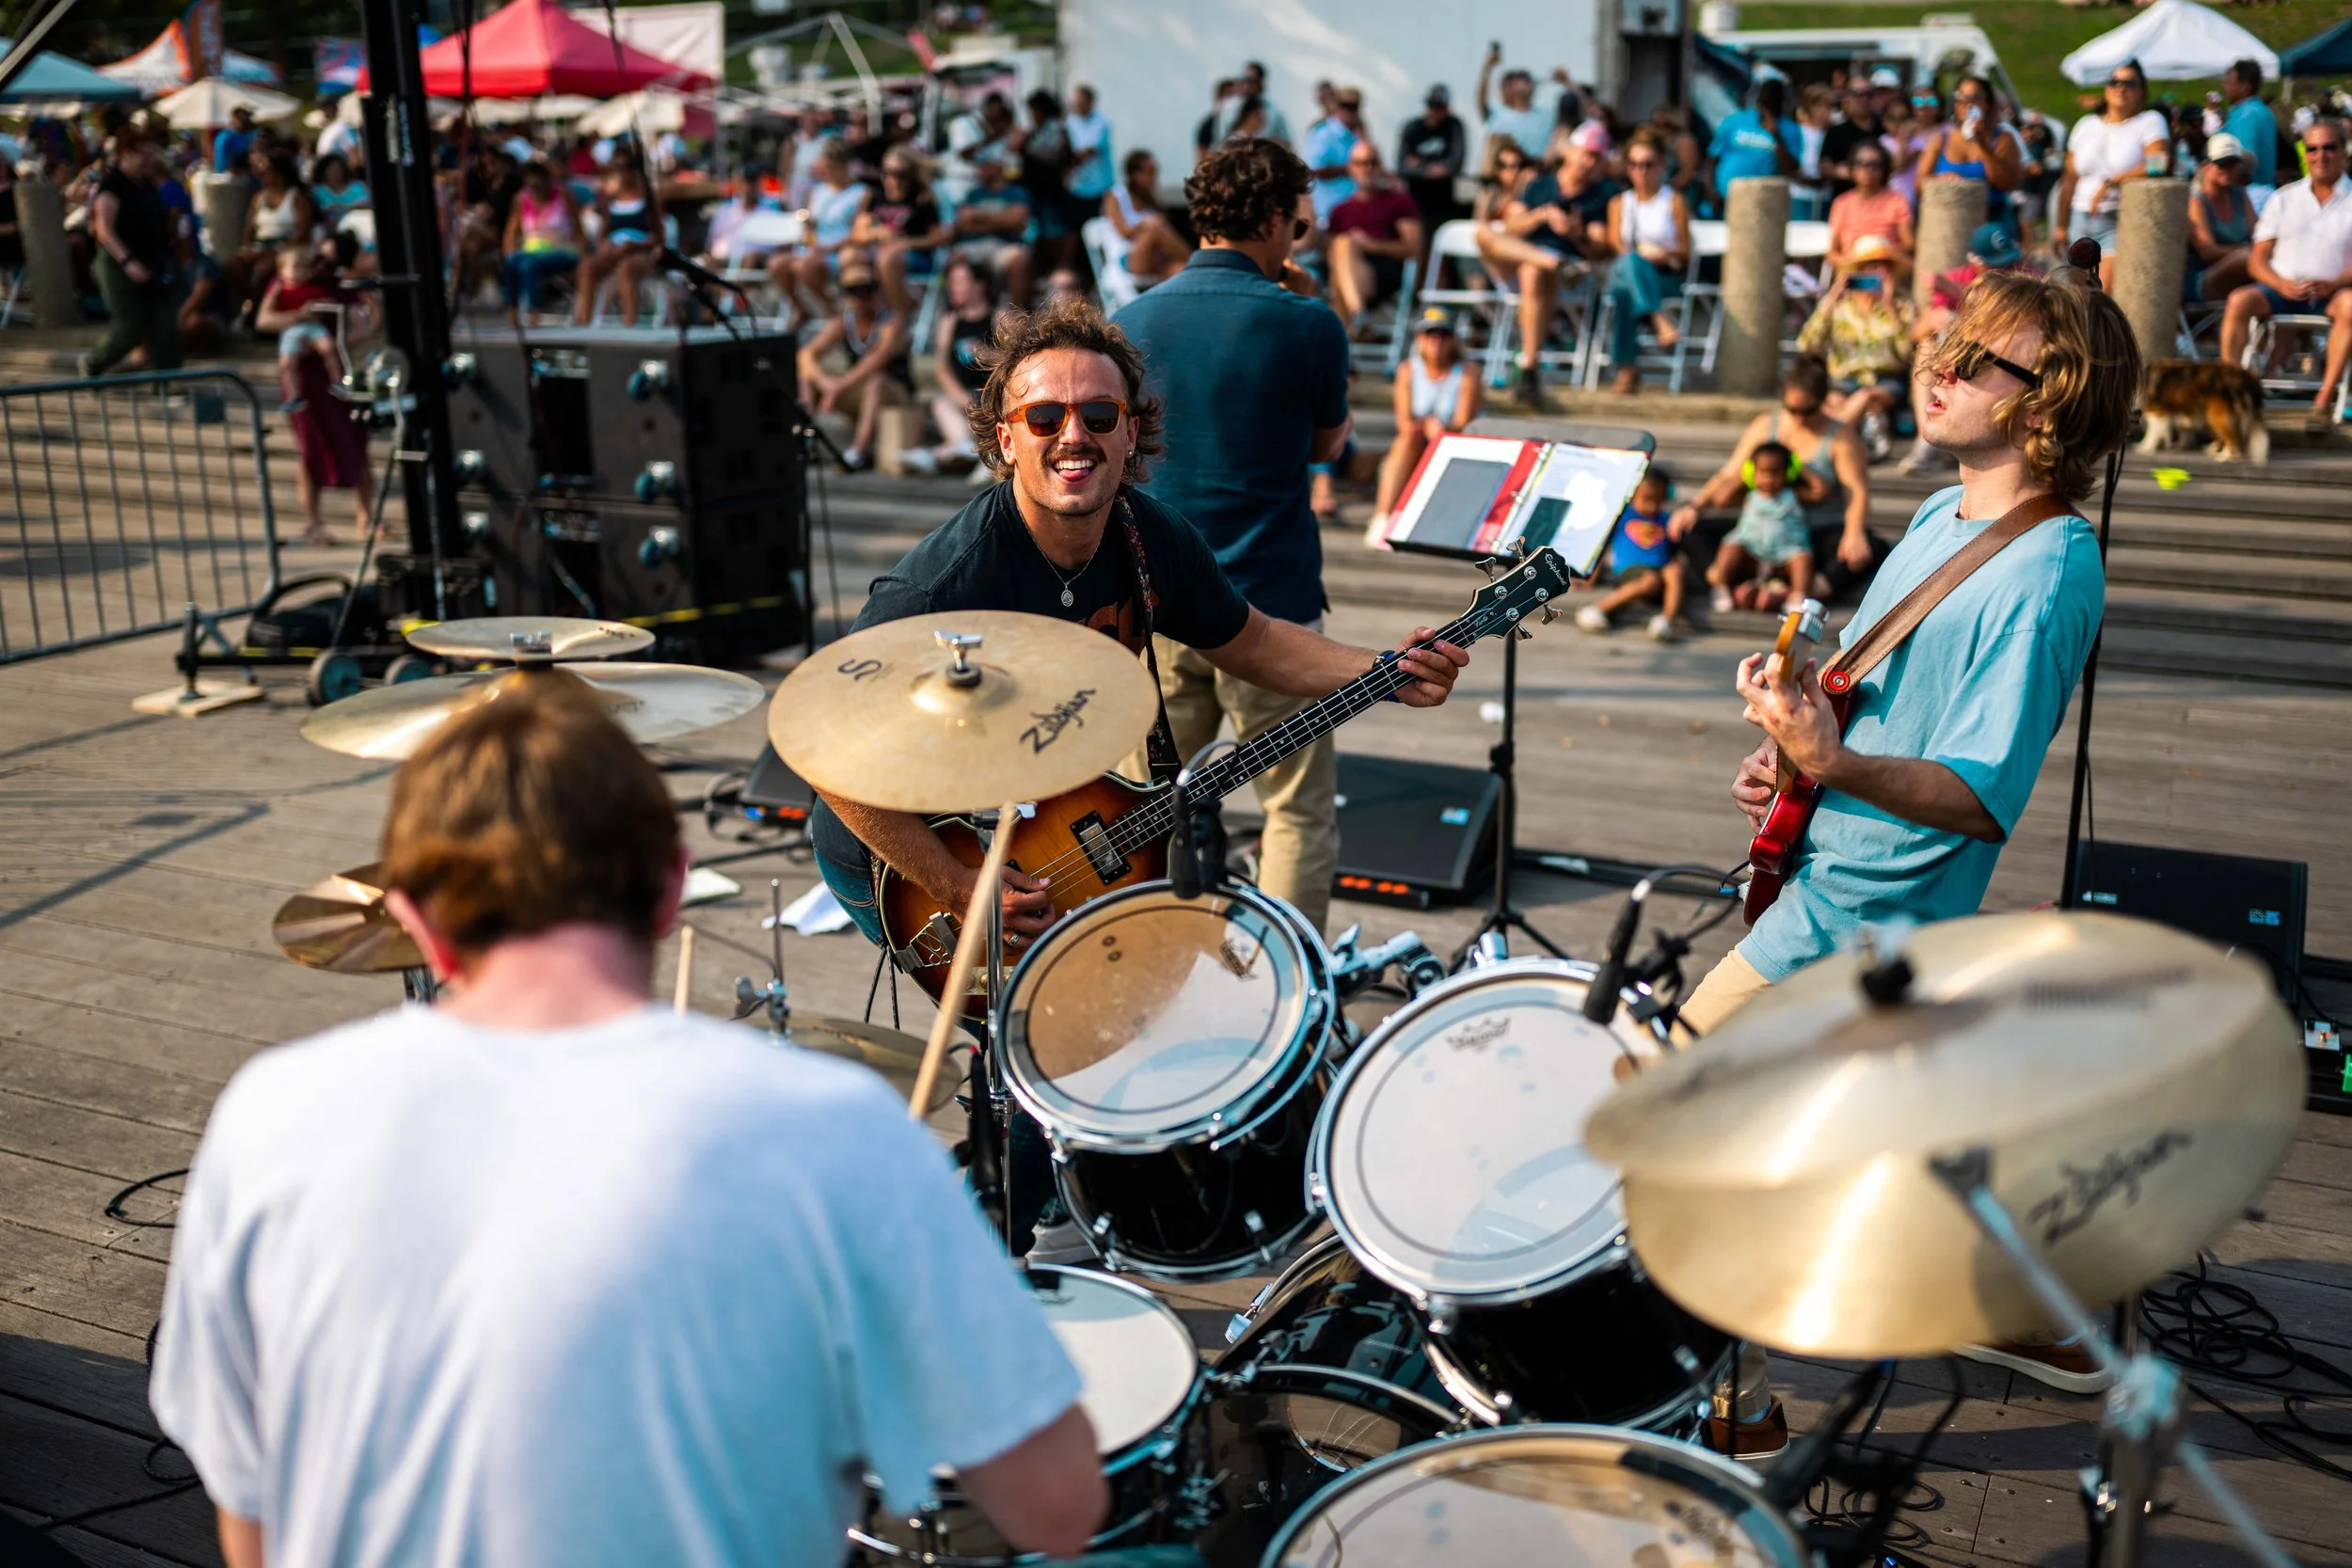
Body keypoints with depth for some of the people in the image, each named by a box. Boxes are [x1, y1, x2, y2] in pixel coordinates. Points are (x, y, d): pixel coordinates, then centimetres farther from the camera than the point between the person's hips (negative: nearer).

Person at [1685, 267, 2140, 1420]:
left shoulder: (2044, 573, -22)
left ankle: (1729, 1405, 8)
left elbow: (1981, 797, -26)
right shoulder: (1941, 515, 6)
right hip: (1848, 879, 9)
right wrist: (1788, 748, 4)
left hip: (1856, 915, -9)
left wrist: (1831, 763, -41)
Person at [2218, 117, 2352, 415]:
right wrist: (2282, 284, -12)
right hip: (2283, 289, 2)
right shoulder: (2284, 198, 15)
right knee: (2239, 299, -29)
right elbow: (2256, 261, 8)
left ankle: (2326, 394, -36)